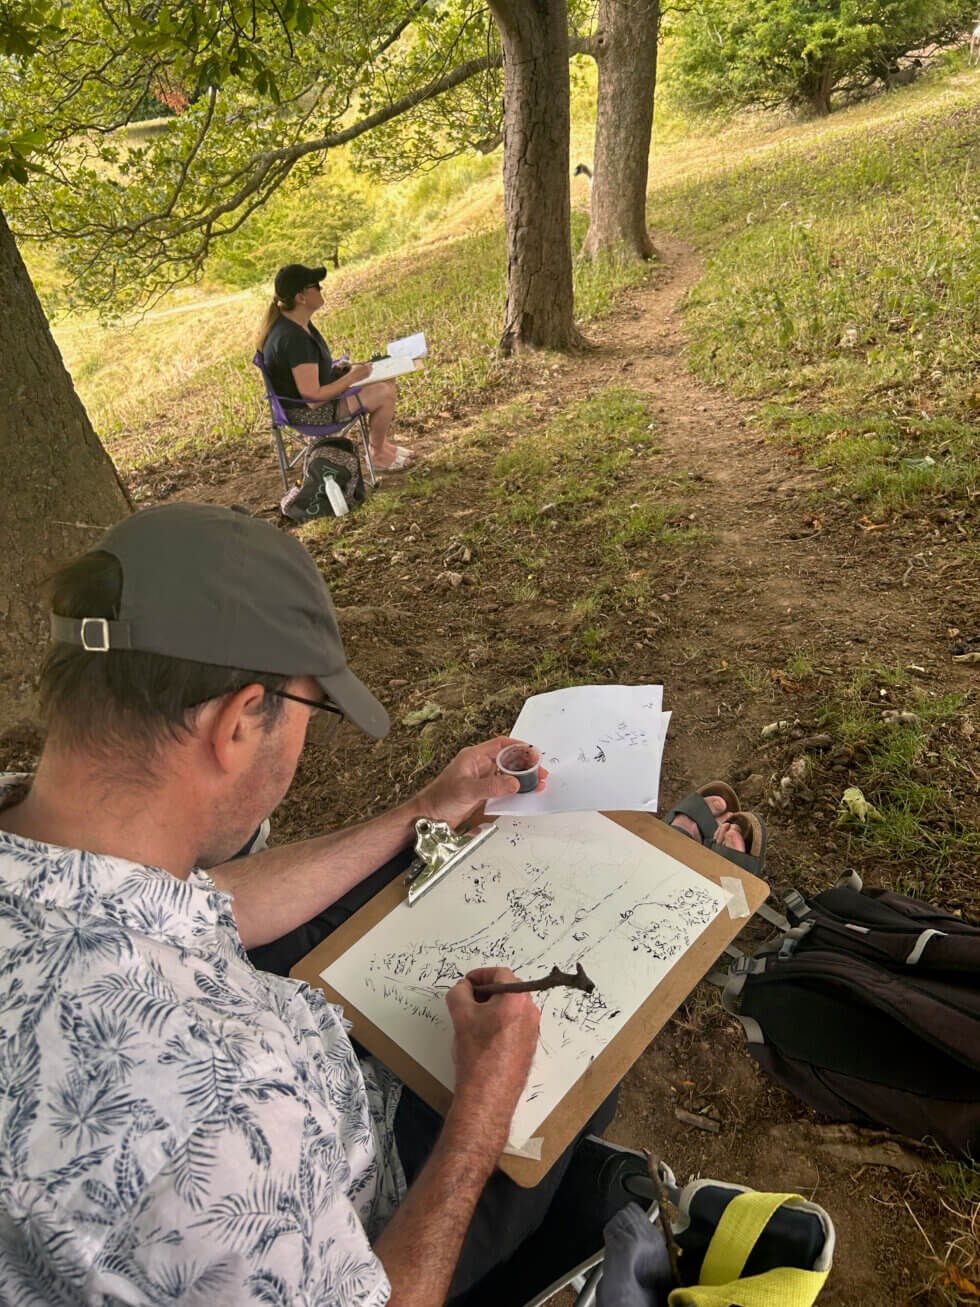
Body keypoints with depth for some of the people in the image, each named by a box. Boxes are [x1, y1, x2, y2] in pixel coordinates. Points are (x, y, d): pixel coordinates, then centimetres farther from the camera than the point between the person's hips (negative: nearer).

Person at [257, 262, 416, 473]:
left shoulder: (290, 320, -1)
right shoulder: (294, 338, -32)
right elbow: (313, 398, -31)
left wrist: (342, 369, 1)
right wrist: (352, 377, -20)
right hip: (305, 411, -10)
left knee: (386, 379, 9)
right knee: (384, 395, -13)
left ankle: (380, 442, 24)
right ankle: (378, 456, 9)